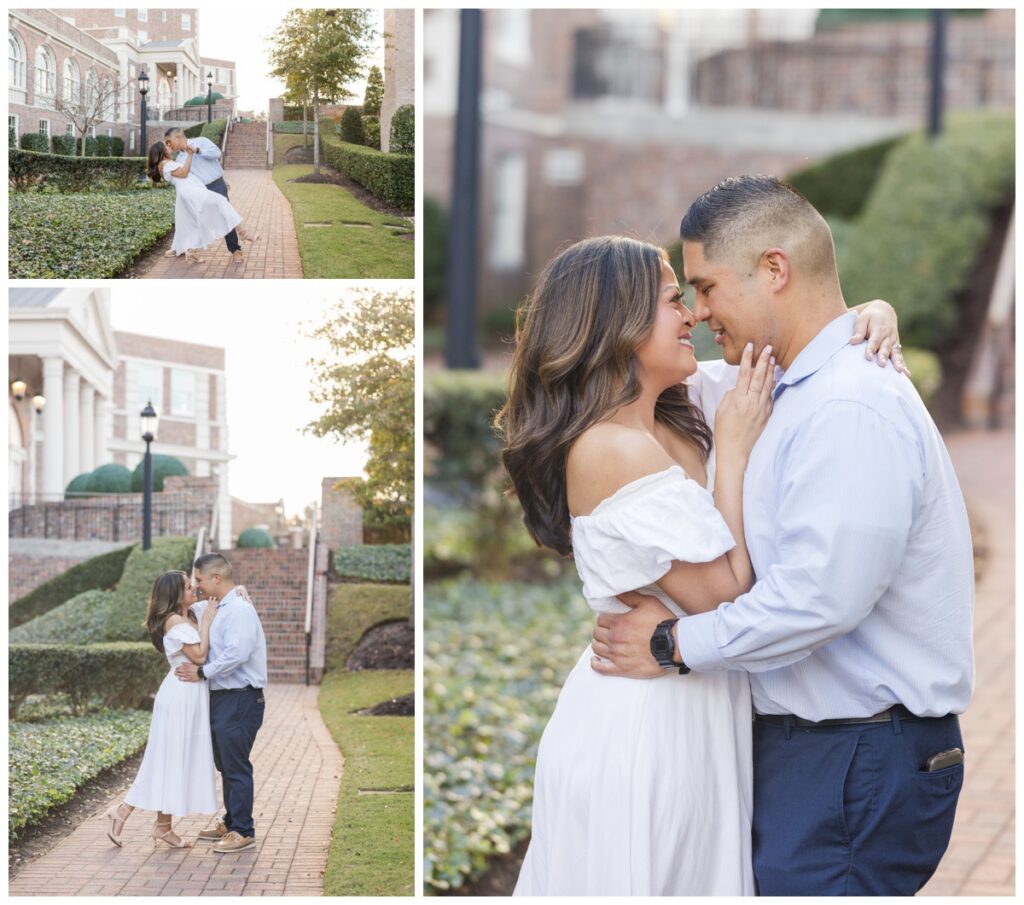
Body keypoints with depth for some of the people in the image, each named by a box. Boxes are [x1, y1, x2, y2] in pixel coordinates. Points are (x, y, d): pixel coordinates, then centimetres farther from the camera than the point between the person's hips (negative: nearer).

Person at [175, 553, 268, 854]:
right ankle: (231, 823, 28)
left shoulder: (239, 610, -16)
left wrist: (203, 672, -17)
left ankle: (243, 832, -1)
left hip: (239, 700, -10)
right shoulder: (213, 608, 15)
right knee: (225, 765, 17)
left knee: (236, 766, -6)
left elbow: (236, 654, -26)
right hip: (222, 699, 10)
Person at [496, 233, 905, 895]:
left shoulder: (680, 418, 4)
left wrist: (872, 313, -3)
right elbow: (722, 595, -18)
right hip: (643, 722, -8)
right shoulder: (611, 449, -20)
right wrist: (734, 448, -13)